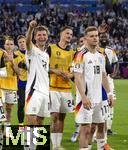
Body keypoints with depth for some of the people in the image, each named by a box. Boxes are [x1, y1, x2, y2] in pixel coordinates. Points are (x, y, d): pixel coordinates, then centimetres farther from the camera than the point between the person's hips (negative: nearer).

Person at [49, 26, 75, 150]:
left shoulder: (72, 53, 10)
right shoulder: (51, 49, -2)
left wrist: (70, 75, -6)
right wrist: (54, 71, -15)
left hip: (66, 88, 4)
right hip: (53, 87, -4)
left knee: (62, 117, 9)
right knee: (54, 116, -8)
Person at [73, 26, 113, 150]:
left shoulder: (100, 56, 13)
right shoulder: (81, 56, -11)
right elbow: (78, 78, -16)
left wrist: (109, 93, 15)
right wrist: (83, 97, -24)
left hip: (99, 98, 8)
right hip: (87, 98, -8)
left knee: (101, 125, 17)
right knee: (86, 128, -10)